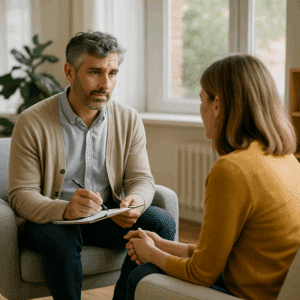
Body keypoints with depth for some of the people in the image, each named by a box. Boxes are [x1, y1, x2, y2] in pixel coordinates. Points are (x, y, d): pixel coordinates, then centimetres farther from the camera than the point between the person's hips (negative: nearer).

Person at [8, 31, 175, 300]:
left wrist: (135, 202, -25)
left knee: (162, 223, -20)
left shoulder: (129, 119, 0)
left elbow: (141, 178, 1)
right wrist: (66, 209, -36)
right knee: (60, 238, -36)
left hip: (107, 217, 4)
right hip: (49, 219, -3)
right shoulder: (32, 122, -12)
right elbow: (21, 194, -14)